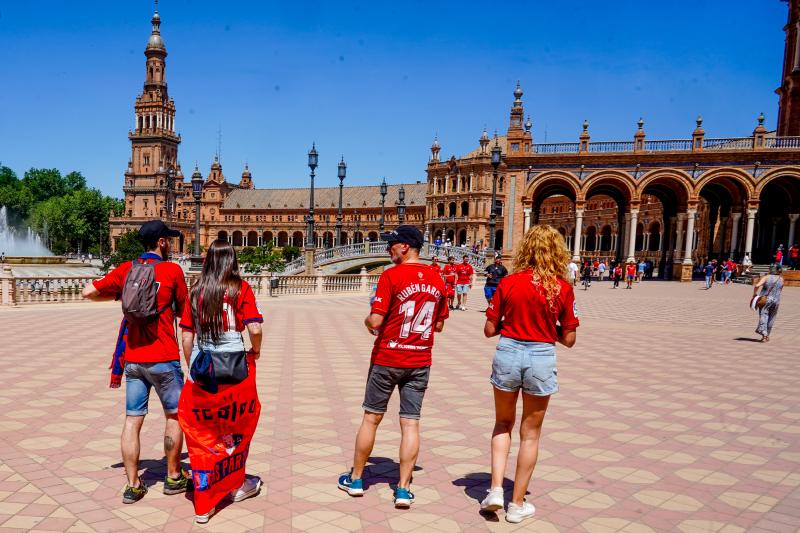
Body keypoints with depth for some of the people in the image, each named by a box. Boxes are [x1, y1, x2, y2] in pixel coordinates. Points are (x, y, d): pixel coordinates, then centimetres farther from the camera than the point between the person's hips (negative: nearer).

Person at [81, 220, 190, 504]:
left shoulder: (125, 269, 4)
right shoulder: (172, 270, -8)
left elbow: (88, 292, 5)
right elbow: (182, 310, 1)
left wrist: (118, 295, 18)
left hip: (133, 359, 4)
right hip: (163, 358, -4)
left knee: (133, 420, 8)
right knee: (174, 416, 12)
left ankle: (133, 485, 13)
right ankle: (174, 477, 21)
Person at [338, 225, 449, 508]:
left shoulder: (391, 275, -13)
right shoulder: (437, 280, 3)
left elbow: (375, 321, -17)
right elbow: (439, 325, 10)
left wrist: (368, 323, 4)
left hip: (387, 358, -3)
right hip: (420, 361, 4)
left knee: (371, 418, 11)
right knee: (411, 423, 7)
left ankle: (355, 479, 25)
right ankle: (403, 489, 11)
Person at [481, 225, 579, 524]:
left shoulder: (508, 283, -5)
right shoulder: (563, 288, -5)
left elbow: (489, 329, -3)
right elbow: (568, 339, -1)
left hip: (508, 353, 1)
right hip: (541, 358, 0)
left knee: (503, 423, 23)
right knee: (530, 433, 14)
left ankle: (496, 488, 13)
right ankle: (517, 504, 24)